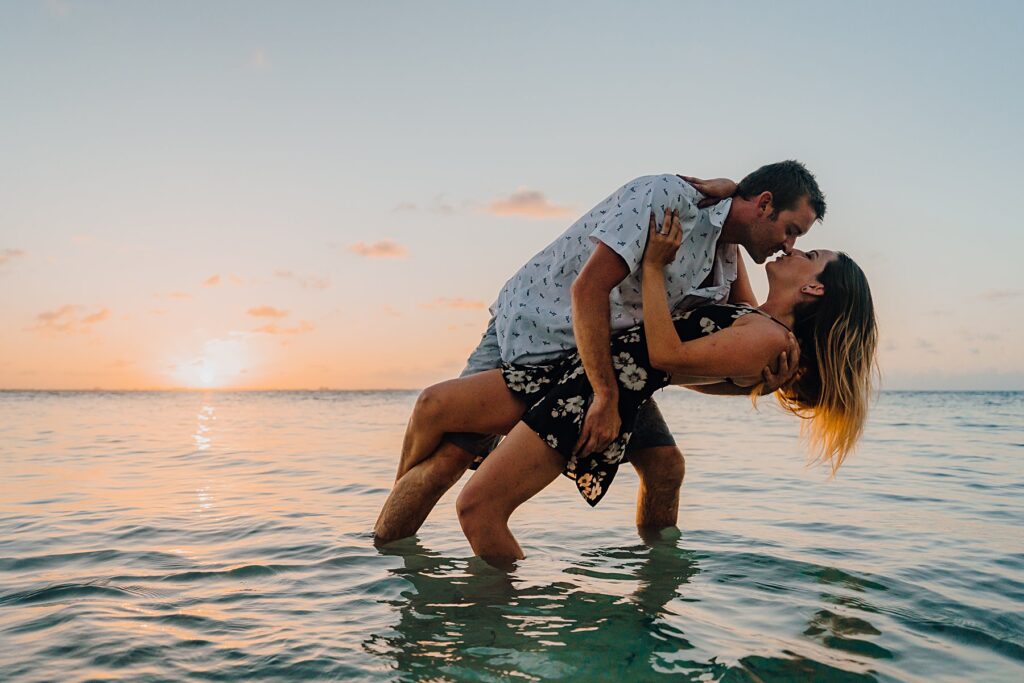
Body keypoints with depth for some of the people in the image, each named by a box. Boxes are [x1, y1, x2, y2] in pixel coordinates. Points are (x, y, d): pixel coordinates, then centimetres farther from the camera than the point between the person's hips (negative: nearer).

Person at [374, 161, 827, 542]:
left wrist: (763, 383, -17)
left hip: (606, 351, 8)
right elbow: (588, 288, -28)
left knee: (665, 466, -2)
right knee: (445, 458, -16)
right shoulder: (666, 195, -20)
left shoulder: (728, 260, 5)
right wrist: (606, 396, -30)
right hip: (532, 329, -7)